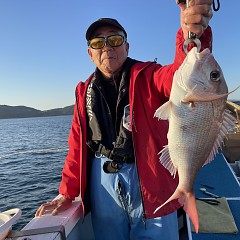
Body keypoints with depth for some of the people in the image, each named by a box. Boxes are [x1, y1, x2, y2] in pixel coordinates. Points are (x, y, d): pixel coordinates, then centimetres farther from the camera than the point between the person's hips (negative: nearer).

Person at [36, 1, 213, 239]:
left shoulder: (147, 76, -1)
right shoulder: (85, 91, 9)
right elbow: (78, 145, 11)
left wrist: (192, 36, -45)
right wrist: (66, 193, 8)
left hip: (148, 179, -2)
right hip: (102, 181, 3)